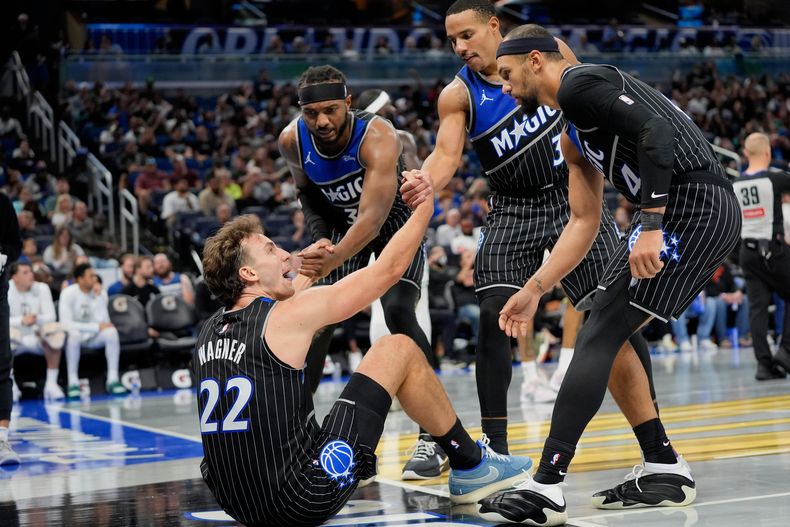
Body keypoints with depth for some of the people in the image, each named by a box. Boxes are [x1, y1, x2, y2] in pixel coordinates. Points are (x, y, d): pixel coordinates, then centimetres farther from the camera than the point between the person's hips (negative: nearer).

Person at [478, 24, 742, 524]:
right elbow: (585, 223, 26)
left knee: (598, 339, -10)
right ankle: (664, 470, 19)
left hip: (690, 206, -10)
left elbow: (655, 129, -20)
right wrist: (534, 290, 21)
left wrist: (651, 225, -24)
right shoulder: (574, 136, 25)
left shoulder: (578, 83, -5)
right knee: (606, 339, 16)